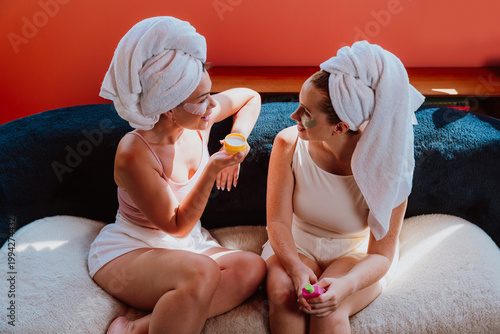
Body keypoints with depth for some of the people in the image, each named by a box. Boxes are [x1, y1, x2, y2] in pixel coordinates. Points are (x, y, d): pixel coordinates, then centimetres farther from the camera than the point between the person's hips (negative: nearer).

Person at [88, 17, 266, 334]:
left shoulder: (201, 117, -8)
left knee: (253, 267, -24)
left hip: (188, 244, 7)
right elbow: (177, 226, -19)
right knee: (202, 272, -39)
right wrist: (211, 170, -28)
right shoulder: (134, 154, -25)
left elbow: (250, 97, 12)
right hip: (128, 251, -7)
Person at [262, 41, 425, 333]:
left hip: (357, 254, -1)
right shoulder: (289, 143, -17)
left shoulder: (385, 164, -22)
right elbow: (278, 221, -15)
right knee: (282, 291, -29)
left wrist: (346, 284, -37)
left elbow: (381, 254, -17)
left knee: (329, 309, -31)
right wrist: (297, 268, -34)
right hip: (297, 245, 2)